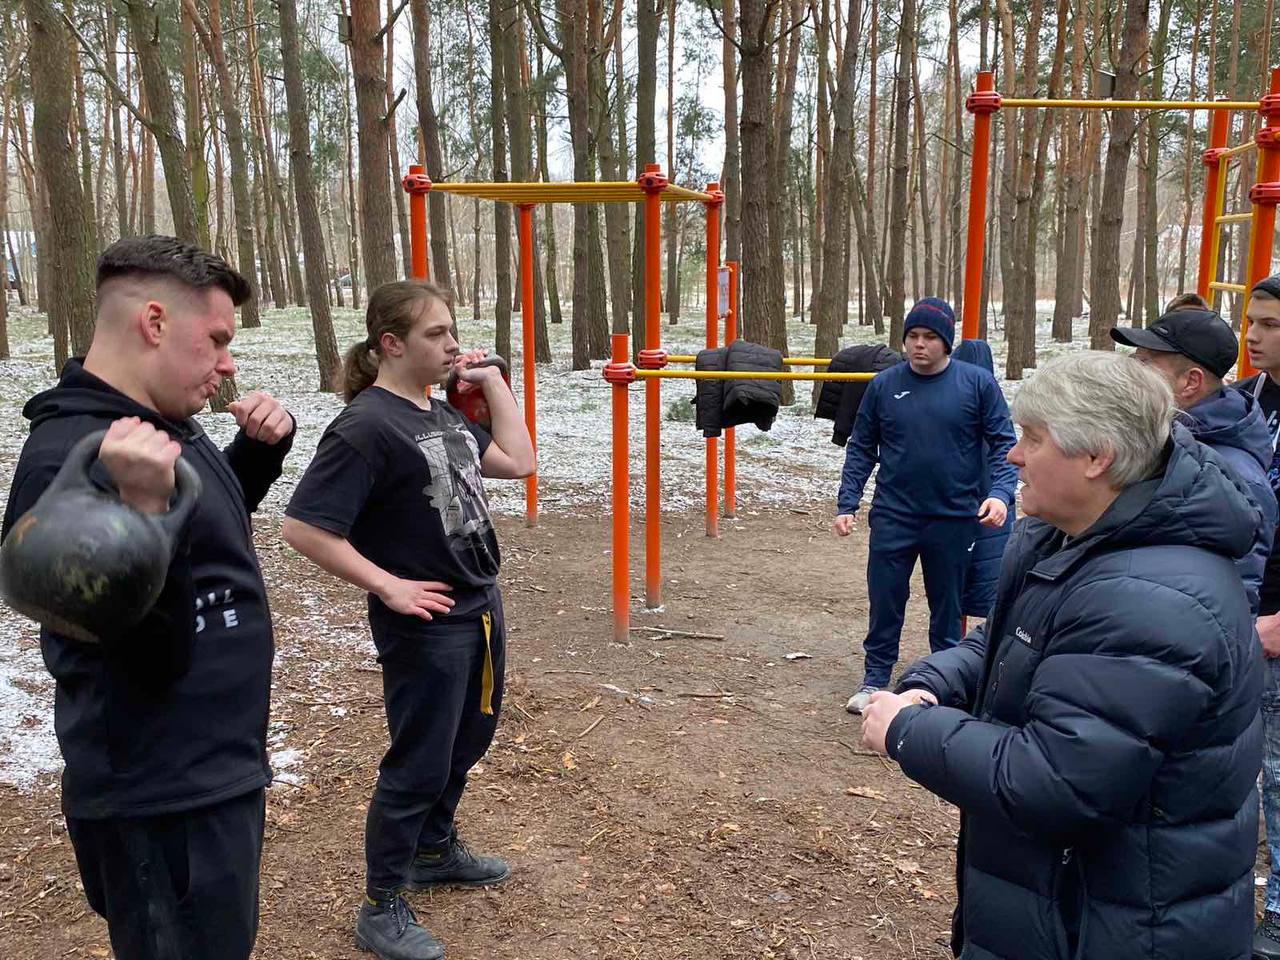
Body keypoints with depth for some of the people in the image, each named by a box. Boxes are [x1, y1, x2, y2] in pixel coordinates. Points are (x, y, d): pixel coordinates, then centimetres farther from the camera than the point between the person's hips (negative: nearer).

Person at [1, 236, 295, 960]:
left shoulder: (161, 425, 4)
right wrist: (145, 511, -42)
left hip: (214, 776, 9)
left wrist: (264, 445, 5)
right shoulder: (71, 458, -25)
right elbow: (149, 657, -28)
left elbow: (216, 520, 23)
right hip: (165, 805, -9)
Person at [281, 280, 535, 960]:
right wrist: (387, 586, -20)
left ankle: (435, 851, 45)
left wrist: (492, 380, 4)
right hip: (425, 627, -8)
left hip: (481, 609, 9)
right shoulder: (366, 426, -20)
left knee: (466, 742, 23)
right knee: (418, 763, 4)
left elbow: (517, 461, 9)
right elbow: (303, 527, -22)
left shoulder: (440, 412, 7)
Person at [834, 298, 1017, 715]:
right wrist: (847, 503, -1)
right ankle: (875, 677, 21)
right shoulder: (885, 384, 0)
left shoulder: (977, 383, -4)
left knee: (947, 606, 13)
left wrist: (1000, 493, -17)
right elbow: (861, 448, 5)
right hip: (893, 517, 1)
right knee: (885, 602, 6)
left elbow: (1004, 443, -2)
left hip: (954, 519, -1)